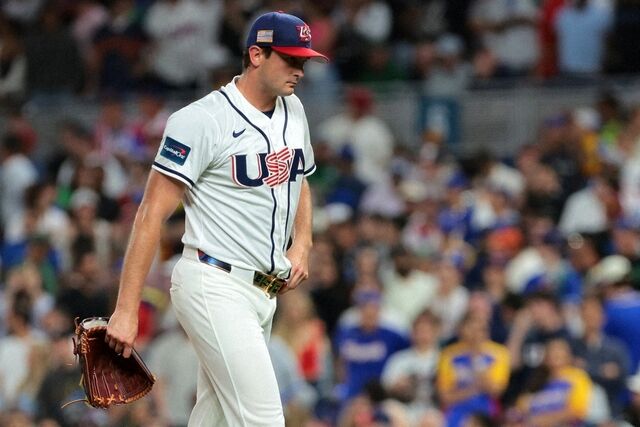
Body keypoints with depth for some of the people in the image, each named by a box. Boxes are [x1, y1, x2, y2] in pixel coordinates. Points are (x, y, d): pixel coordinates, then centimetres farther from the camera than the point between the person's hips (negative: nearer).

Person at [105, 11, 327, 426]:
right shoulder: (202, 120, -14)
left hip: (264, 292, 8)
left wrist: (302, 244, 9)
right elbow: (152, 214, -15)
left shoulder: (293, 110, 11)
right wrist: (126, 311, -20)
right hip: (217, 287, -8)